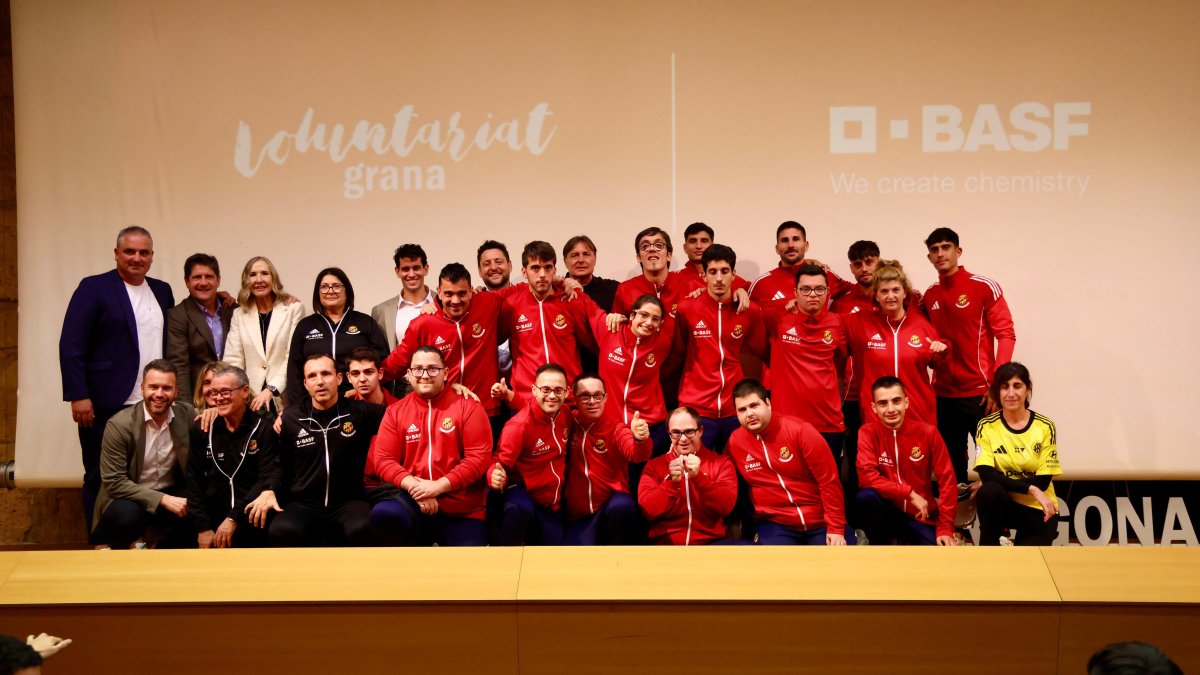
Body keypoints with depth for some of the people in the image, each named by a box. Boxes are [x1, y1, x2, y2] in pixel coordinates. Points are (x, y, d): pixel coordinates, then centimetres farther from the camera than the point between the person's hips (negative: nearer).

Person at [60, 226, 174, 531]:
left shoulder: (162, 291, 14)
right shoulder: (94, 288, -1)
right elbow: (71, 346, -7)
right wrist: (78, 396, -12)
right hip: (105, 406, -4)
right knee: (101, 481, 5)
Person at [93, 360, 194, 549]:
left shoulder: (187, 415, -5)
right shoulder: (119, 425, -15)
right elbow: (114, 482, -17)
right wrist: (163, 499, -25)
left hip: (172, 494, 3)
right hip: (130, 498, -3)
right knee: (126, 516, -36)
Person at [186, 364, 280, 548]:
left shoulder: (264, 429, -2)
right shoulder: (201, 429, 6)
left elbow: (268, 479, -9)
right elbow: (194, 481, 4)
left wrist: (233, 519, -16)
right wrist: (203, 528, -5)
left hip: (252, 523, -2)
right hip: (213, 519, 2)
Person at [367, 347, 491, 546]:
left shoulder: (467, 405, -1)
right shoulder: (395, 411, 8)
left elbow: (479, 456, -7)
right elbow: (383, 459, 2)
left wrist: (439, 486, -17)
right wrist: (413, 485, -16)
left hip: (461, 509, -1)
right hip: (411, 501, 1)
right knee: (383, 514, -32)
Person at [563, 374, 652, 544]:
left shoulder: (615, 426, -6)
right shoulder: (569, 423, 4)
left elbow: (636, 454, -25)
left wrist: (640, 440, -47)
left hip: (613, 507, -1)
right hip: (578, 516, 1)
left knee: (621, 506, -36)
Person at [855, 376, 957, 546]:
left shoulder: (927, 432, -7)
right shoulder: (868, 433, -9)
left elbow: (947, 480, -6)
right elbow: (867, 476, -21)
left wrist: (945, 527, -11)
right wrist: (909, 493, -22)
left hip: (921, 516, 0)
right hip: (888, 511, 0)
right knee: (866, 497, -33)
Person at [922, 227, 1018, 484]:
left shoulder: (985, 287, -4)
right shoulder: (929, 295, 11)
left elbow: (1006, 335, -8)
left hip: (980, 392, -4)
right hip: (943, 394, 5)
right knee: (951, 466, 10)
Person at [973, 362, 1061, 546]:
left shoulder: (1044, 427, -6)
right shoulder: (986, 426, -5)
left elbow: (1043, 481, -11)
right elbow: (986, 474, -18)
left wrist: (1000, 483, -17)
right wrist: (1030, 489, -28)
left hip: (1038, 509, 0)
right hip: (1004, 504, 0)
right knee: (989, 491, -34)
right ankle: (988, 548, -12)